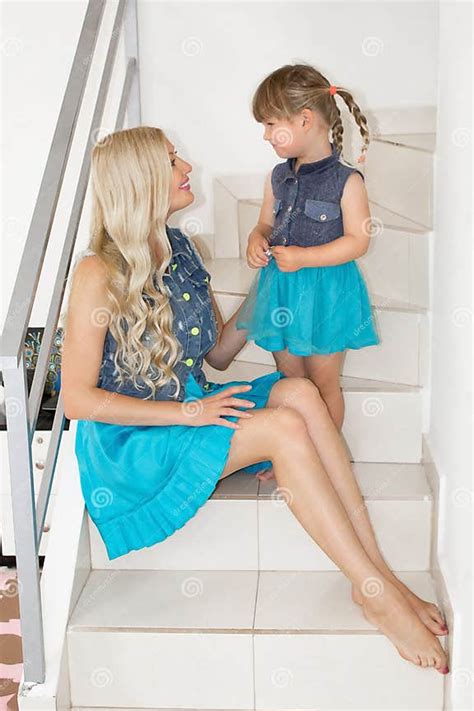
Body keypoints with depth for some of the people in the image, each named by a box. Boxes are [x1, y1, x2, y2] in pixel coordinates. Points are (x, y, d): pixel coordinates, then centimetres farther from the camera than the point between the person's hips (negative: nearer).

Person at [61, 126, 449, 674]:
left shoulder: (180, 249, 7)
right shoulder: (99, 275, -16)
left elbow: (218, 353, 13)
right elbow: (78, 400, -17)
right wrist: (187, 412, -21)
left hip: (191, 408, 7)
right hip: (130, 444, -6)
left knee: (299, 392, -21)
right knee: (285, 427, -27)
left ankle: (375, 571, -21)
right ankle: (378, 595, -20)